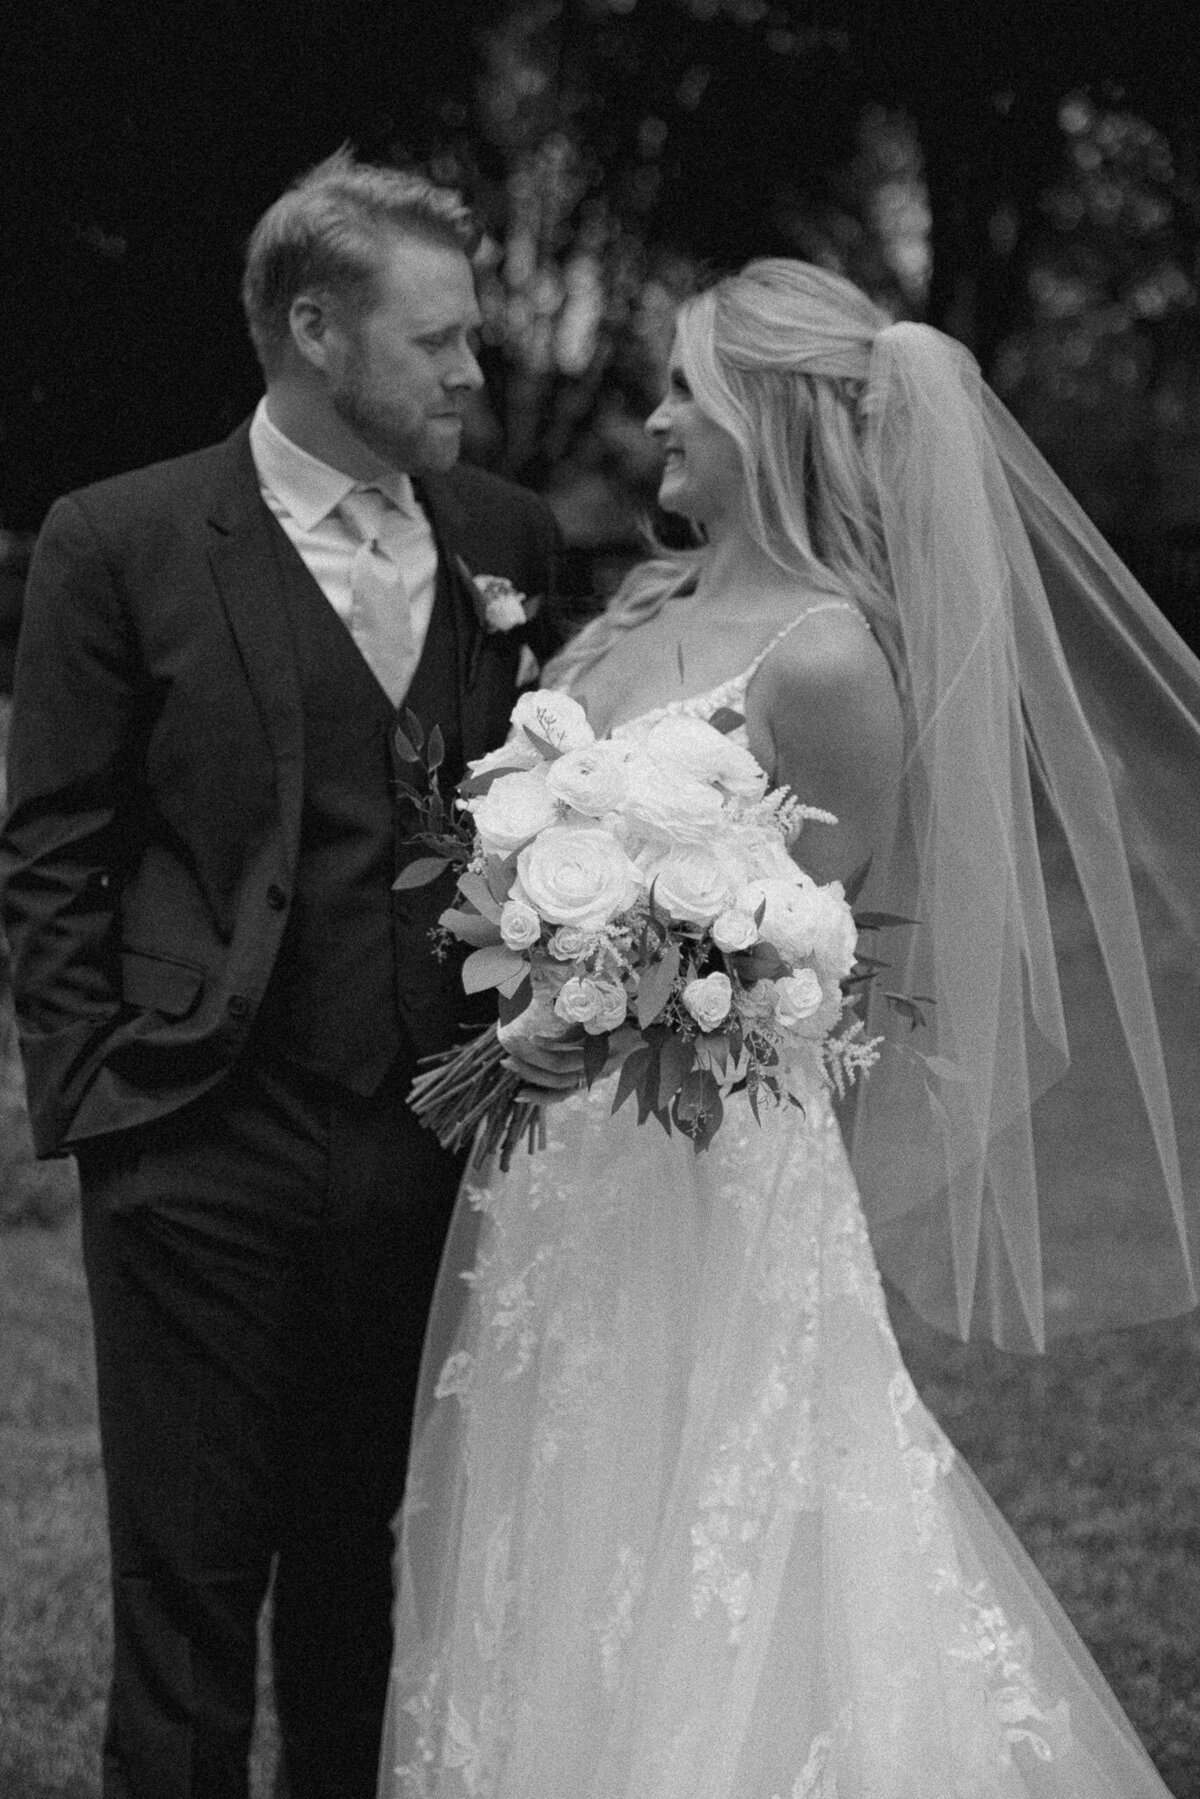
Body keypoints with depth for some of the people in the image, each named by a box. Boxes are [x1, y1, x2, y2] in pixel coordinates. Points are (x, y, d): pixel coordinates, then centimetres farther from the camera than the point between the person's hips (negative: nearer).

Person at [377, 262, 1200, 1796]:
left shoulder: (823, 656, -15)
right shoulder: (649, 607, 8)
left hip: (709, 1164, -8)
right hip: (562, 1161, 8)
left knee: (711, 1597, 0)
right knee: (561, 1581, 15)